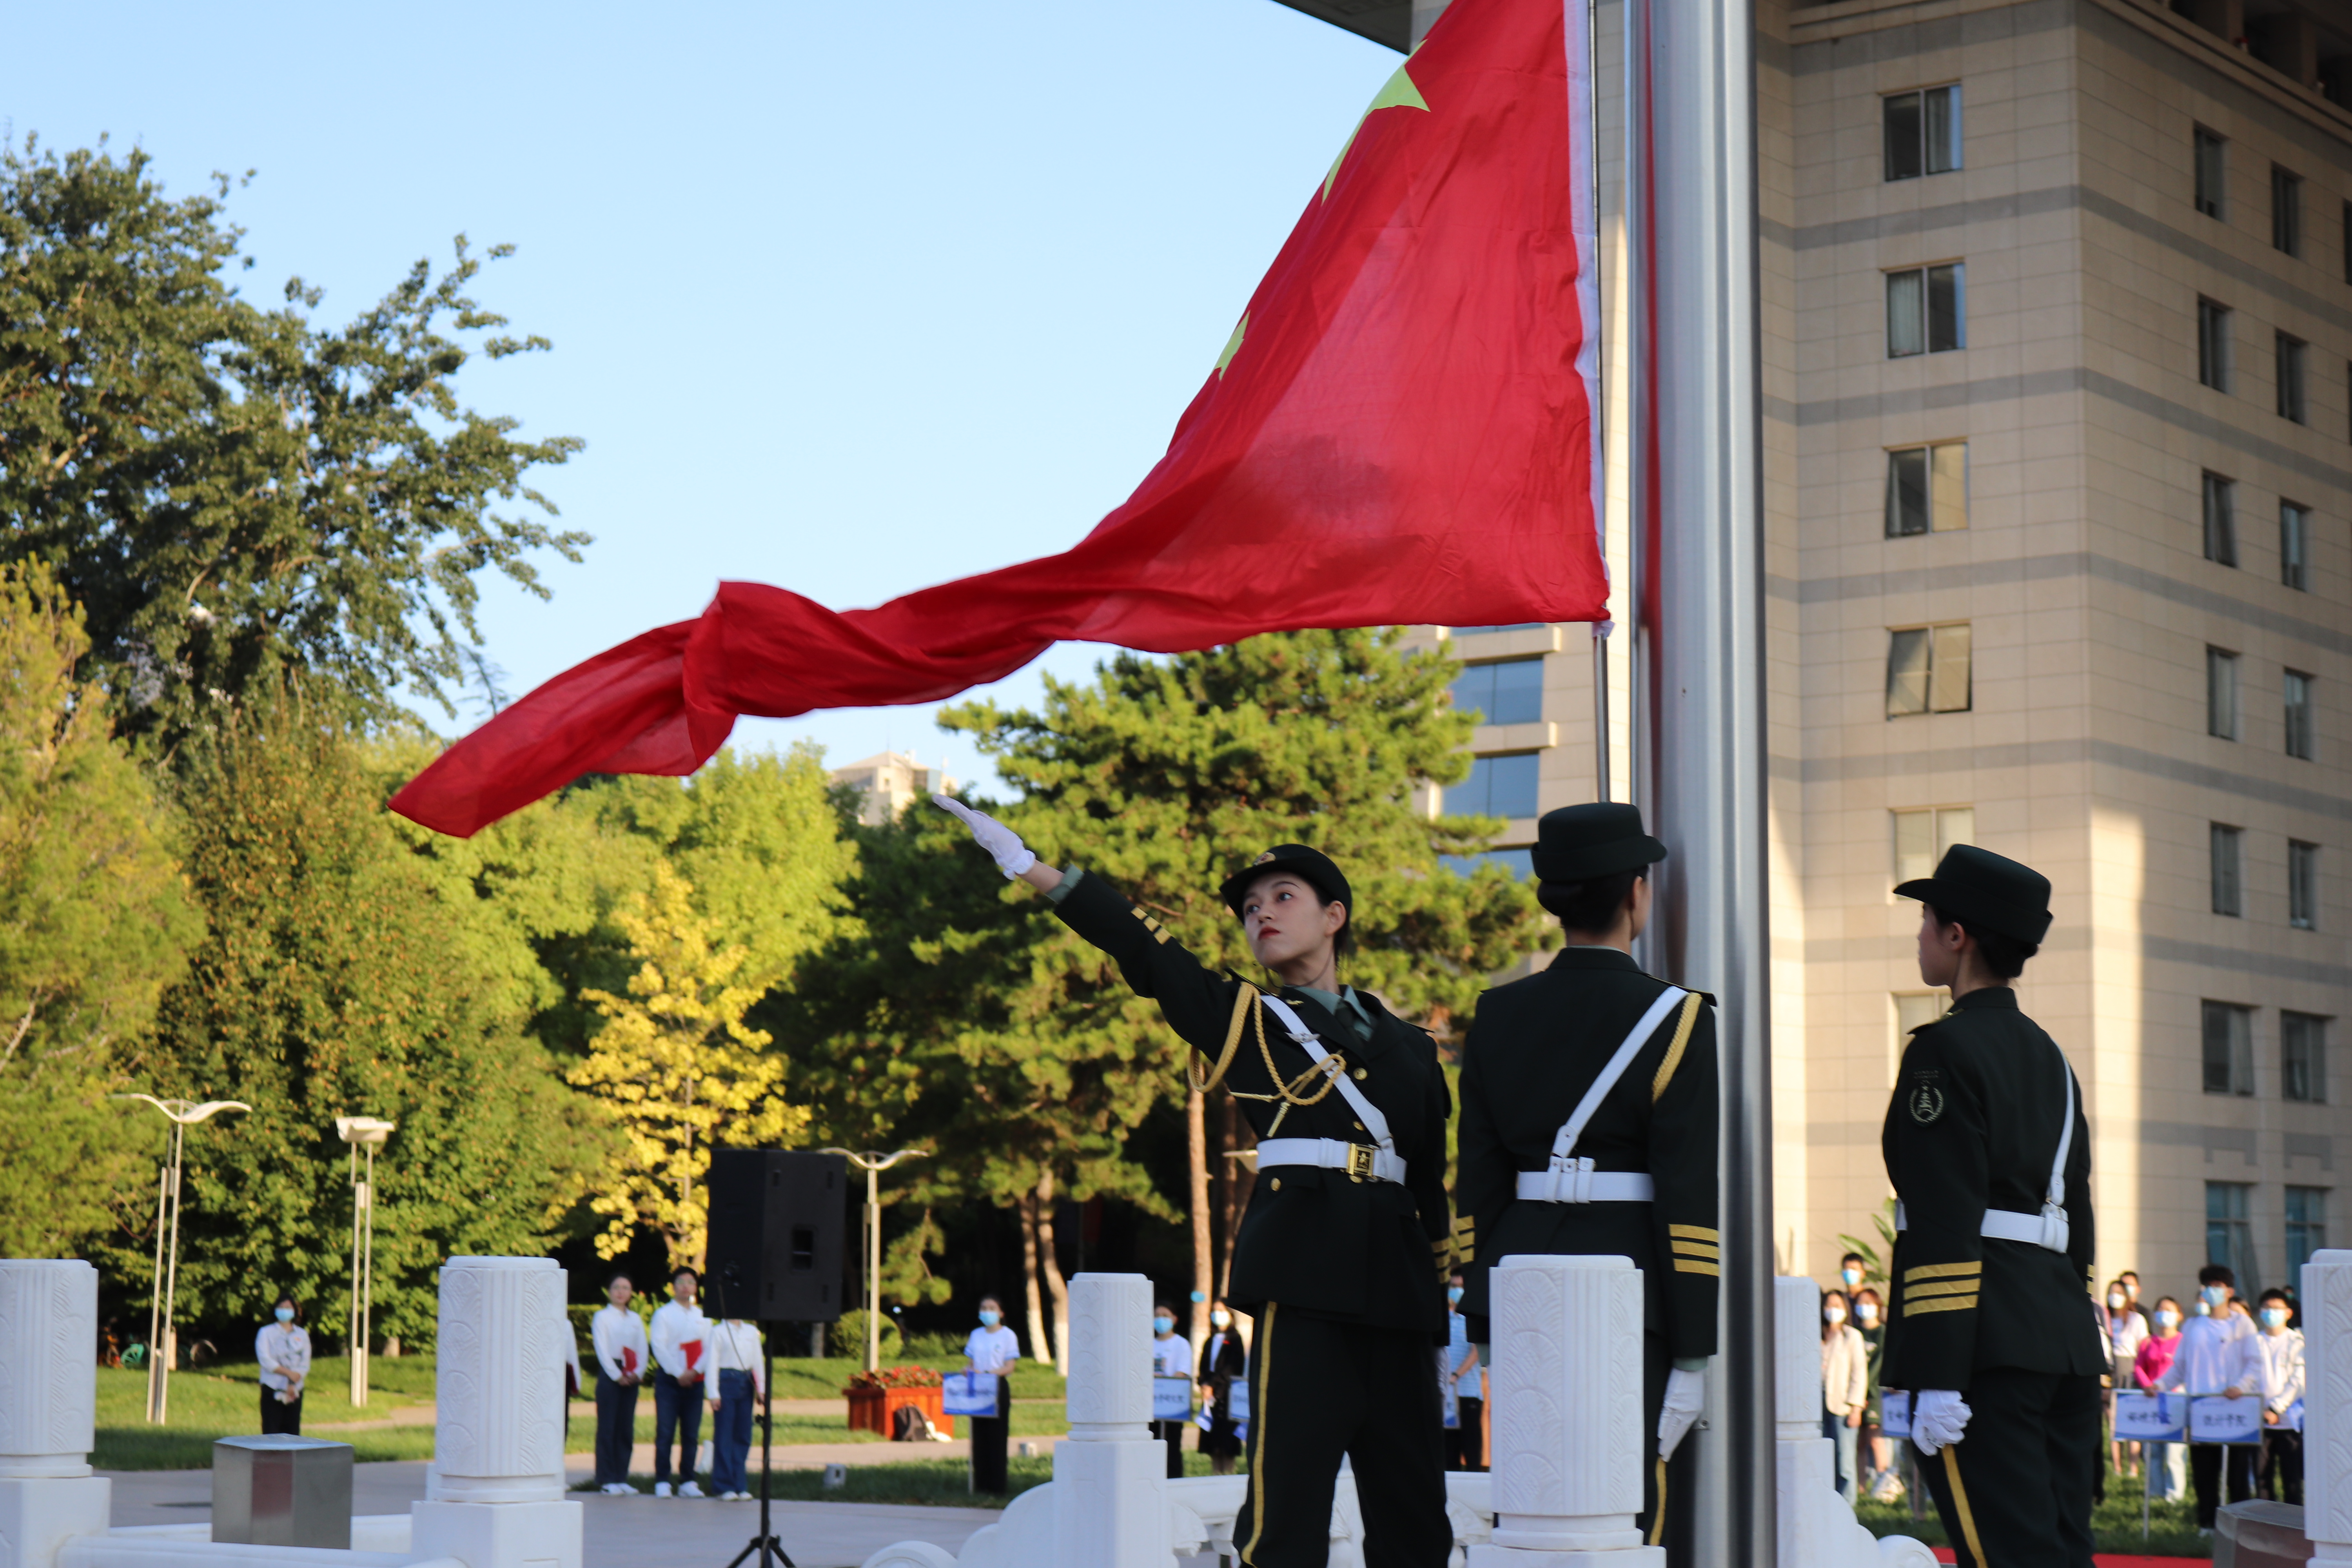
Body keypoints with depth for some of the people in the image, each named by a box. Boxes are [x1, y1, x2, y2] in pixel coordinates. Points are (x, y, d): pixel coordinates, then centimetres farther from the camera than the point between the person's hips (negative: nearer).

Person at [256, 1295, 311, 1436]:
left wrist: (293, 1385, -11)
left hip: (295, 1392, 3)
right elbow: (266, 1361, -9)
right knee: (271, 1433, -7)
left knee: (292, 1433, -1)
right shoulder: (267, 1333, 4)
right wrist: (288, 1373, -18)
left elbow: (305, 1364, 4)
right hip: (272, 1391, -2)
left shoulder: (302, 1334, 11)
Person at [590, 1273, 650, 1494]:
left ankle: (622, 1478, 8)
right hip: (610, 1374, -5)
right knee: (608, 1428, -5)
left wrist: (638, 1373, -7)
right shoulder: (602, 1317, 0)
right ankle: (607, 1480, -4)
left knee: (626, 1428, 4)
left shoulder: (636, 1319, 14)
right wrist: (617, 1375, -14)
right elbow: (602, 1349, -7)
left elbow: (643, 1349, 8)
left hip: (631, 1376, 5)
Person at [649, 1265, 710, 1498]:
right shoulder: (663, 1314, 1)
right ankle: (662, 1483, -4)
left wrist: (694, 1371, -9)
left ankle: (687, 1482, 8)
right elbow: (659, 1347, -7)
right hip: (669, 1379, -4)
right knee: (665, 1433, -6)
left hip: (694, 1380, 4)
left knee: (691, 1435, 4)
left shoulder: (703, 1317, 13)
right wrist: (678, 1373, -14)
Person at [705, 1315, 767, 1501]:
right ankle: (724, 1487, 1)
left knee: (743, 1435, 5)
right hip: (726, 1381, -4)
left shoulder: (752, 1332, 13)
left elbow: (758, 1362, 15)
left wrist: (761, 1390, 8)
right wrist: (714, 1394, -9)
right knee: (724, 1435, -3)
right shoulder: (718, 1332, 0)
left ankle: (741, 1486, 9)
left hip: (746, 1383, 4)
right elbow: (712, 1363, -3)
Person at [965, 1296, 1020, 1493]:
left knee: (997, 1436, -7)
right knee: (979, 1435, 2)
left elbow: (1010, 1367, -7)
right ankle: (980, 1482, 5)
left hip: (999, 1387, -5)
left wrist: (988, 1373, -22)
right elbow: (970, 1362, 16)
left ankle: (997, 1485, -6)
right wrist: (969, 1371, -8)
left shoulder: (1008, 1335, 0)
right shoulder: (976, 1335, 15)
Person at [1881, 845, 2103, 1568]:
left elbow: (1946, 1227, -16)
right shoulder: (2050, 1056, 17)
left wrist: (1938, 1380, -18)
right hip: (2064, 1335, 9)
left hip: (1988, 1344, -9)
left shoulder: (1945, 1052, -9)